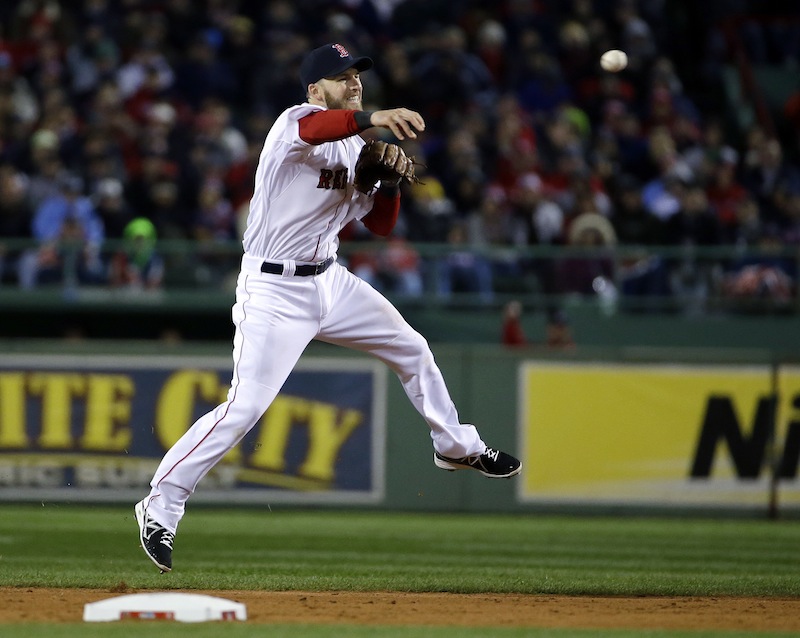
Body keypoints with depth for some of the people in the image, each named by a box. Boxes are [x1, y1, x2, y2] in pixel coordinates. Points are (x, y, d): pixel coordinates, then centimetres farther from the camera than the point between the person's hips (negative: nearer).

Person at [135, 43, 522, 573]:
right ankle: (161, 505, -7)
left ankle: (457, 447, 41)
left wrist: (389, 178, -7)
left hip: (330, 282, 8)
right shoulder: (297, 121, -14)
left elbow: (380, 224, 13)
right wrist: (372, 119, -58)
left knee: (412, 350, 18)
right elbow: (311, 129, -40)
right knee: (246, 406, -16)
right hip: (274, 290, -8)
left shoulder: (355, 148, 10)